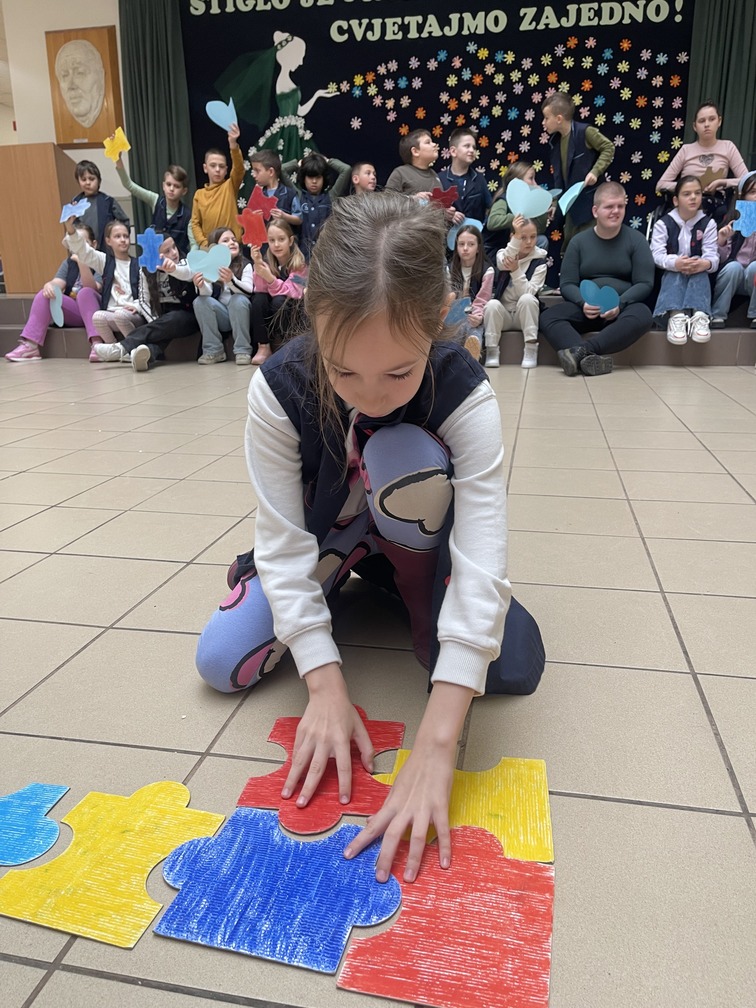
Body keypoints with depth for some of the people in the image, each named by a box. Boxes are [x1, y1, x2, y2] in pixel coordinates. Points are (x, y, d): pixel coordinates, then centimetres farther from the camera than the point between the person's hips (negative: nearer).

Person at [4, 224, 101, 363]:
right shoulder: (68, 262, 14)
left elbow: (92, 288, -20)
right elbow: (58, 283, -2)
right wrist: (49, 285, -26)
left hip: (93, 310, -5)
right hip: (73, 312, 5)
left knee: (85, 293, -32)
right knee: (44, 295, -16)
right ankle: (30, 347, -23)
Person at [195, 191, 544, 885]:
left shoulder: (465, 396, -33)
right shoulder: (279, 388, -29)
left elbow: (483, 564, -40)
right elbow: (285, 541, -25)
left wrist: (435, 745, -46)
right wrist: (326, 684, -34)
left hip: (415, 538, -2)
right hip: (325, 535, 2)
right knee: (224, 662, -14)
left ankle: (422, 597, 1)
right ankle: (352, 572, 10)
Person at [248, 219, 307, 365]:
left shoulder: (299, 262, -15)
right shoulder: (267, 260, -3)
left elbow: (293, 292, -26)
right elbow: (261, 290, -13)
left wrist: (270, 278, -40)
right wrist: (257, 265, -28)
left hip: (294, 311, -4)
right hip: (270, 315, 4)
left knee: (279, 301, -32)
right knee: (258, 298, -24)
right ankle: (263, 347, -18)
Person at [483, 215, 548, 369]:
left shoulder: (539, 262, 0)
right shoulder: (502, 254, 4)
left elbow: (528, 292, -15)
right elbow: (503, 264, -23)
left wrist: (516, 270, -28)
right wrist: (516, 238, -37)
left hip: (525, 315, -1)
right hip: (502, 314, 1)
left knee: (527, 299, -31)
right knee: (492, 304, -30)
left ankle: (530, 351, -26)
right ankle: (492, 351, -20)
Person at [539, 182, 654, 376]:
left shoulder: (636, 240, 5)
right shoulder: (579, 241, 8)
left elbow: (644, 284, -1)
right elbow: (567, 284, 4)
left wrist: (619, 303, -20)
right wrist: (583, 303, -18)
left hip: (624, 308, -1)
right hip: (585, 308, 1)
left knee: (642, 315, -35)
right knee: (548, 317, -26)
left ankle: (581, 351, -46)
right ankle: (590, 357, -49)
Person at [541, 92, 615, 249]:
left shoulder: (585, 131, -14)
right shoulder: (555, 139, 8)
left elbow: (608, 148, -8)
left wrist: (595, 171, -19)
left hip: (590, 202, -7)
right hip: (571, 202, 7)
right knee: (568, 246, 15)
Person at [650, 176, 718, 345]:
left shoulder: (708, 223, 3)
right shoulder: (663, 224, -2)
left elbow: (712, 255, -10)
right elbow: (657, 255, -15)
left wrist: (706, 263, -37)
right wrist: (676, 263, -38)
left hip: (698, 275, 1)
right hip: (672, 275, -1)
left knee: (701, 273, -31)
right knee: (675, 273, -33)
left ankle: (699, 316, -53)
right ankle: (675, 317, -57)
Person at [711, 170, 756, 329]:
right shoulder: (733, 219, -3)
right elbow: (721, 259, -3)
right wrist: (721, 241, -23)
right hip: (733, 276, 1)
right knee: (734, 267, -29)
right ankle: (717, 315, -16)